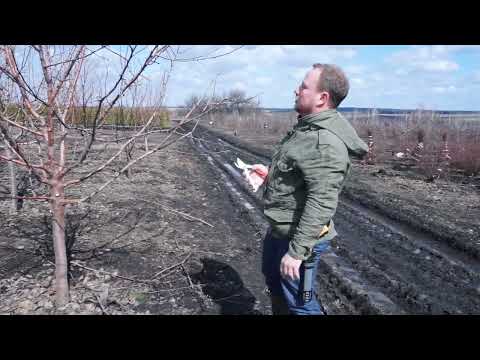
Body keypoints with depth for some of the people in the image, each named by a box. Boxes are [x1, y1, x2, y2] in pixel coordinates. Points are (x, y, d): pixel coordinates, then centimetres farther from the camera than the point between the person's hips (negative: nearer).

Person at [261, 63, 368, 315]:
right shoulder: (306, 128, 6)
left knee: (299, 303, 6)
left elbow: (321, 205, -31)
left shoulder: (325, 143, -27)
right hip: (278, 229, 10)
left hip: (298, 237, -10)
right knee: (274, 282, 28)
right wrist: (270, 175, 17)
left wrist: (296, 251, -29)